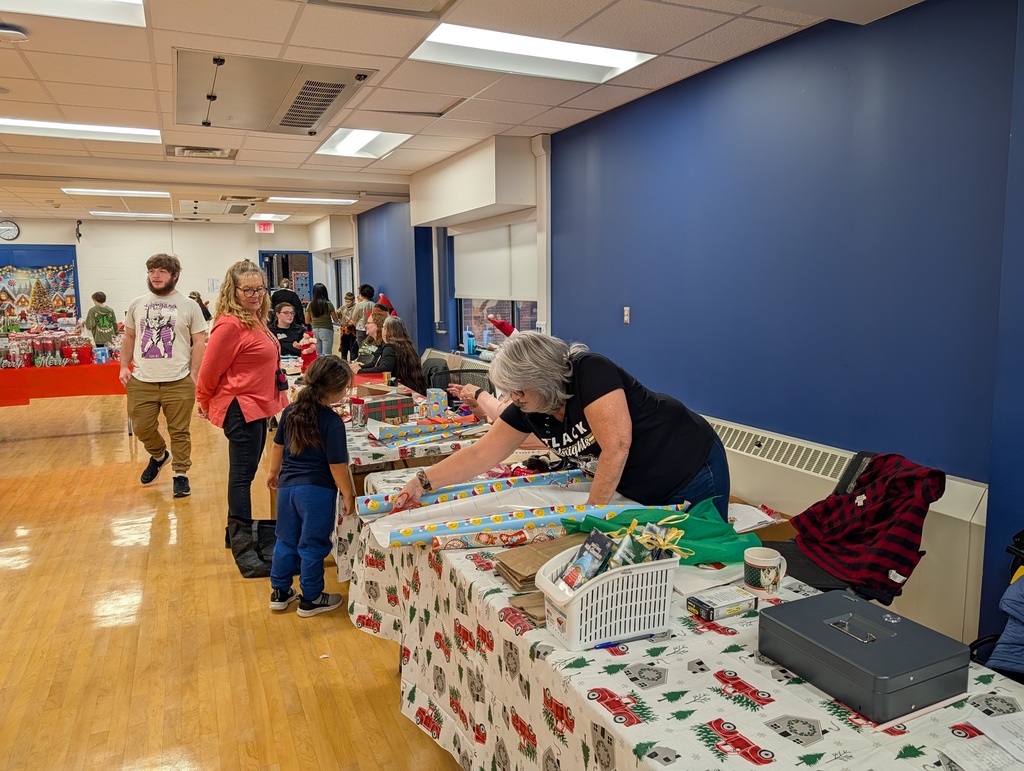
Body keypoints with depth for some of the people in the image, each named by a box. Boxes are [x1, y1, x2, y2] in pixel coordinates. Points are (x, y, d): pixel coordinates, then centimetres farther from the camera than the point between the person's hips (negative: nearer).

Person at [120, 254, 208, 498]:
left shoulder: (189, 306, -1)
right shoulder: (137, 304, 9)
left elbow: (199, 342, -1)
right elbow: (129, 337, 17)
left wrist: (194, 374, -7)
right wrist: (124, 366, 6)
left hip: (178, 382, -3)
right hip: (142, 382, 4)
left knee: (179, 432, 3)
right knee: (141, 428, 10)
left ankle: (181, 474, 17)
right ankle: (159, 455, 39)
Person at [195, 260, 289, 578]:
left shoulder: (256, 321, 11)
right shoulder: (230, 325, -18)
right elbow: (209, 372, -13)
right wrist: (206, 404, 3)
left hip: (258, 407, 9)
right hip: (241, 408, -9)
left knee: (244, 474, 18)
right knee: (242, 476, -6)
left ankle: (237, 531, 32)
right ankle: (245, 551, -1)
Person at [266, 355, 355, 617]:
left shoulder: (290, 411, 1)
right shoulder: (332, 422, -19)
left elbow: (278, 445, 14)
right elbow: (337, 465, -17)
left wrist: (274, 472, 29)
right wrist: (348, 496, -7)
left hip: (287, 485, 6)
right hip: (317, 490, -6)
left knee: (286, 540, 19)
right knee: (313, 545, 7)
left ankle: (280, 593, 32)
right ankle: (311, 600, 21)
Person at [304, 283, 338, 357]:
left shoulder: (310, 305, 0)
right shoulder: (328, 304, -8)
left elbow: (307, 321, 7)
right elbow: (336, 320, 0)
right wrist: (336, 313, 19)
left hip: (315, 331, 3)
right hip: (327, 331, -3)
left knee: (317, 355, 9)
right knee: (326, 356, -1)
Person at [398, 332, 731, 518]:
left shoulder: (592, 373, -29)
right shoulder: (528, 411, -7)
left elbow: (617, 446, -33)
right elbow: (480, 454, -4)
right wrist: (424, 481, -11)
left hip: (692, 474, -7)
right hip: (642, 493, 7)